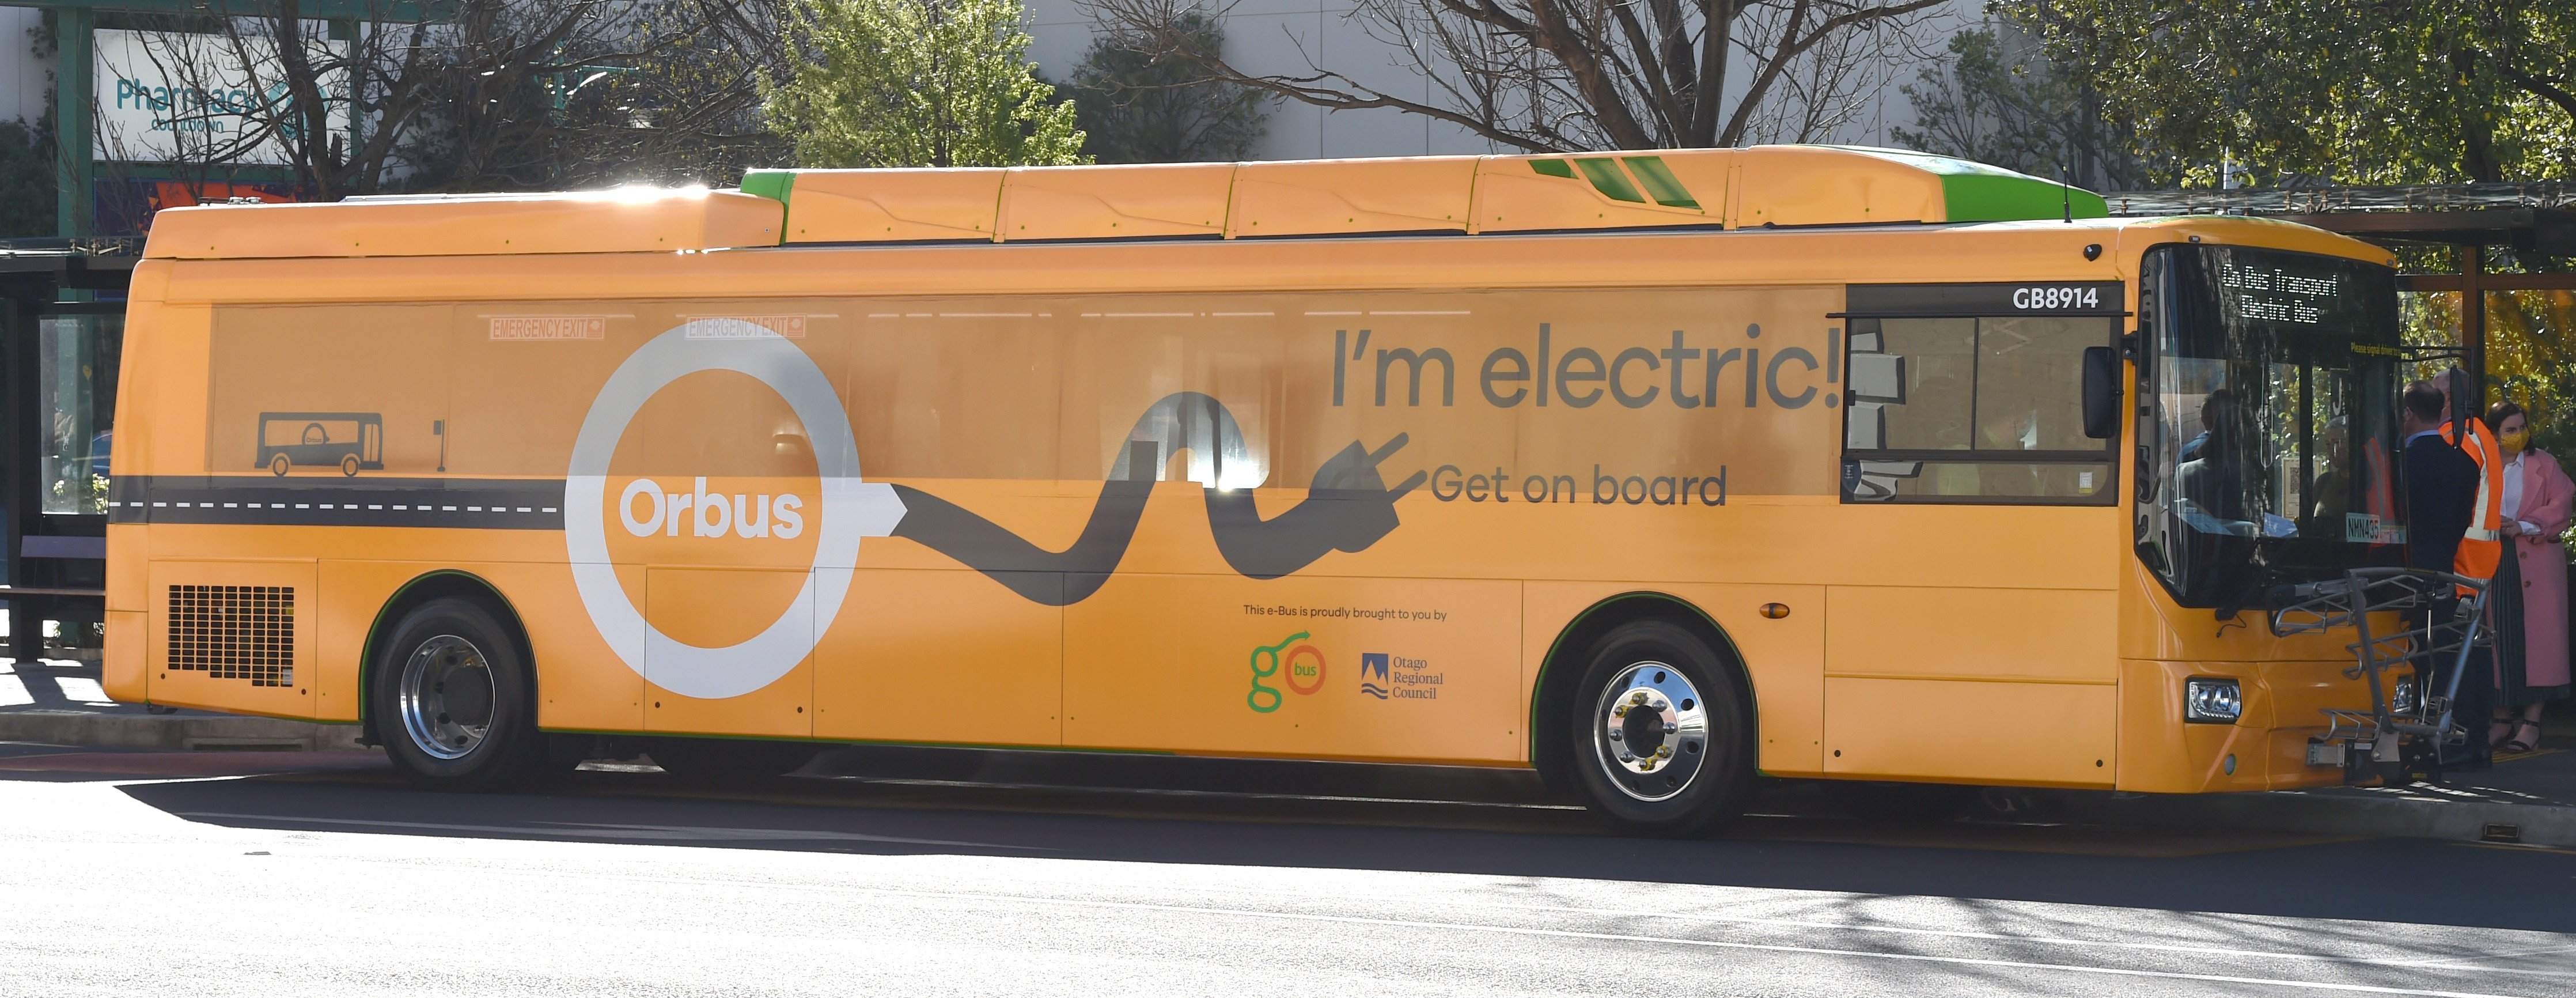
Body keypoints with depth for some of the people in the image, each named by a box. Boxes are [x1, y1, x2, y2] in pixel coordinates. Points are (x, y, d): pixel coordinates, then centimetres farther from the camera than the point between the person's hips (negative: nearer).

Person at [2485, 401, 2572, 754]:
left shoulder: (2543, 464, 4)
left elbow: (2562, 506, -3)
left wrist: (2524, 526, -13)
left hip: (2537, 562, -2)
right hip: (2495, 563, 2)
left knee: (2535, 636, -5)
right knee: (2501, 639, 1)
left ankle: (2532, 721, -4)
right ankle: (2504, 717, 6)